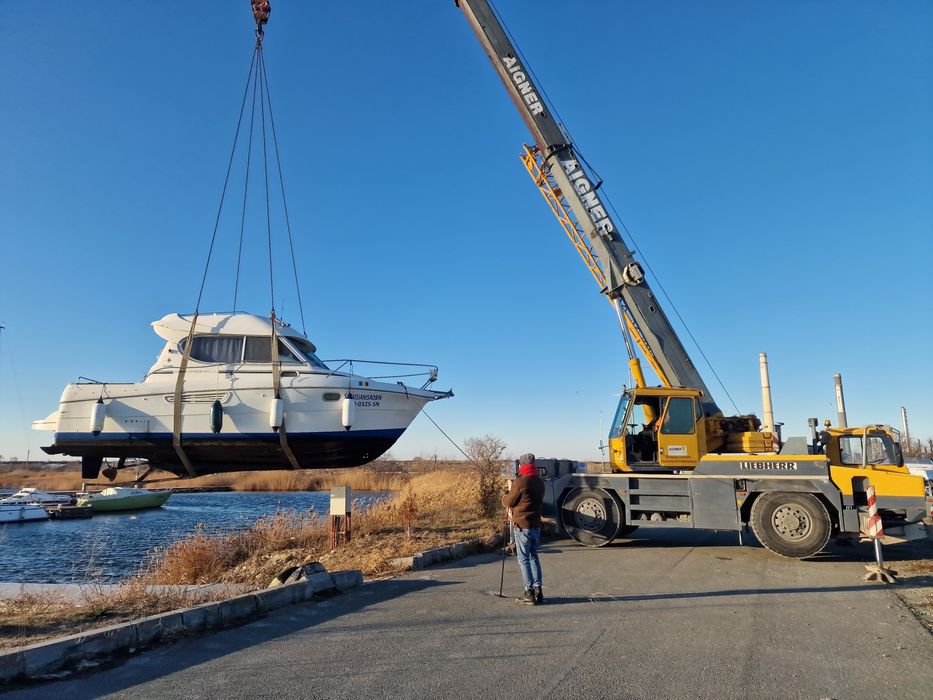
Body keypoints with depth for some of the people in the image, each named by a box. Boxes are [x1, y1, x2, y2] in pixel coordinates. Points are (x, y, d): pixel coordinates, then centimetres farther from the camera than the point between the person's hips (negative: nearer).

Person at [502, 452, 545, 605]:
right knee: (533, 557, 17)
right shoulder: (540, 483, 7)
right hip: (536, 525, 7)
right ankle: (538, 591, 17)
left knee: (524, 559, 1)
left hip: (522, 526, -7)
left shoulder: (520, 482, -17)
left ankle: (530, 593, 2)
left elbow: (508, 502, -10)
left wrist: (506, 495, 14)